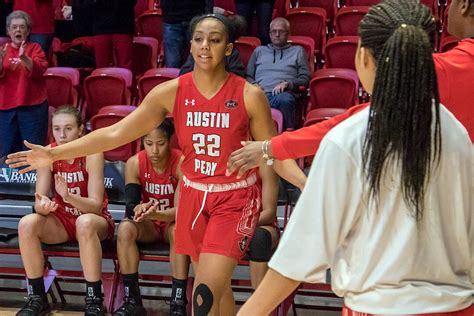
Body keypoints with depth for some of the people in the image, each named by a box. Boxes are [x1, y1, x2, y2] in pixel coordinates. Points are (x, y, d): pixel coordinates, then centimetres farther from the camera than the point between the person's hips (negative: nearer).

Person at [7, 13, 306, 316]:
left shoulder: (250, 95, -12)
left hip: (235, 199, -3)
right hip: (193, 195, 3)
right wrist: (55, 153, -8)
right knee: (217, 289, 14)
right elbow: (116, 133, -4)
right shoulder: (171, 92, -6)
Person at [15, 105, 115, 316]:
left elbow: (96, 205, -23)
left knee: (85, 223, -38)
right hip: (61, 218, 4)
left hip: (94, 219, -4)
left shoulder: (92, 154, -18)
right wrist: (43, 205, -36)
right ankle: (37, 297, -13)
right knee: (27, 224, -25)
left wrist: (68, 195, -41)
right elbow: (38, 203, -11)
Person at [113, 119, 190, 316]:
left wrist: (156, 213, -49)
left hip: (173, 222, -2)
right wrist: (139, 209, -46)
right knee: (125, 228, -29)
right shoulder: (134, 163, -14)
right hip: (148, 225, 2)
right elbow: (130, 205, -21)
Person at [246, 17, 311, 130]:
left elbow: (305, 78, 15)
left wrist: (287, 83, -4)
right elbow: (248, 75, 28)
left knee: (284, 99, -43)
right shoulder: (259, 51, 34)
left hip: (282, 93, -1)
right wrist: (254, 84, 3)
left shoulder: (297, 51, 26)